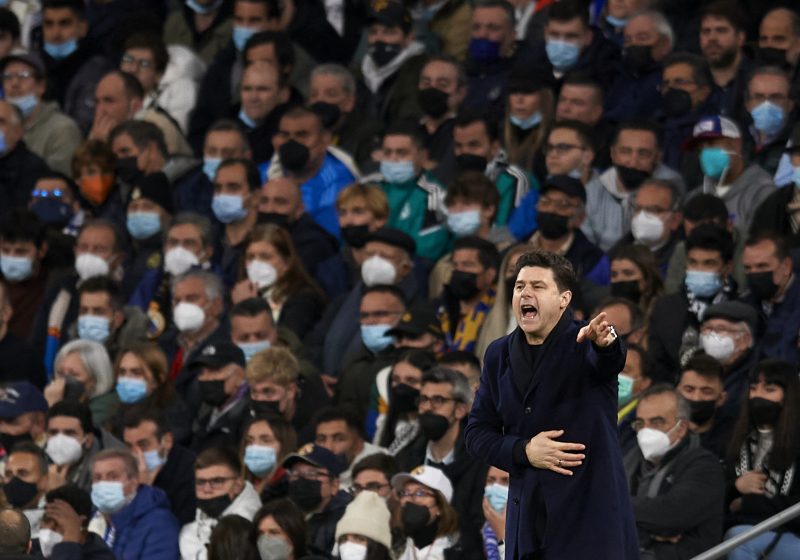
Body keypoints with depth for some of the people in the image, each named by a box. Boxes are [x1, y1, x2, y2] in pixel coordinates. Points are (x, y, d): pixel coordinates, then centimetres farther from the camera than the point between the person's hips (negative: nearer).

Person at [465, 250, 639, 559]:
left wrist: (605, 343, -53)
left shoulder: (585, 342, -5)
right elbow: (477, 433, 9)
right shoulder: (498, 355, 9)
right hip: (528, 517, 4)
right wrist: (524, 451, -9)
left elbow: (608, 360, -29)